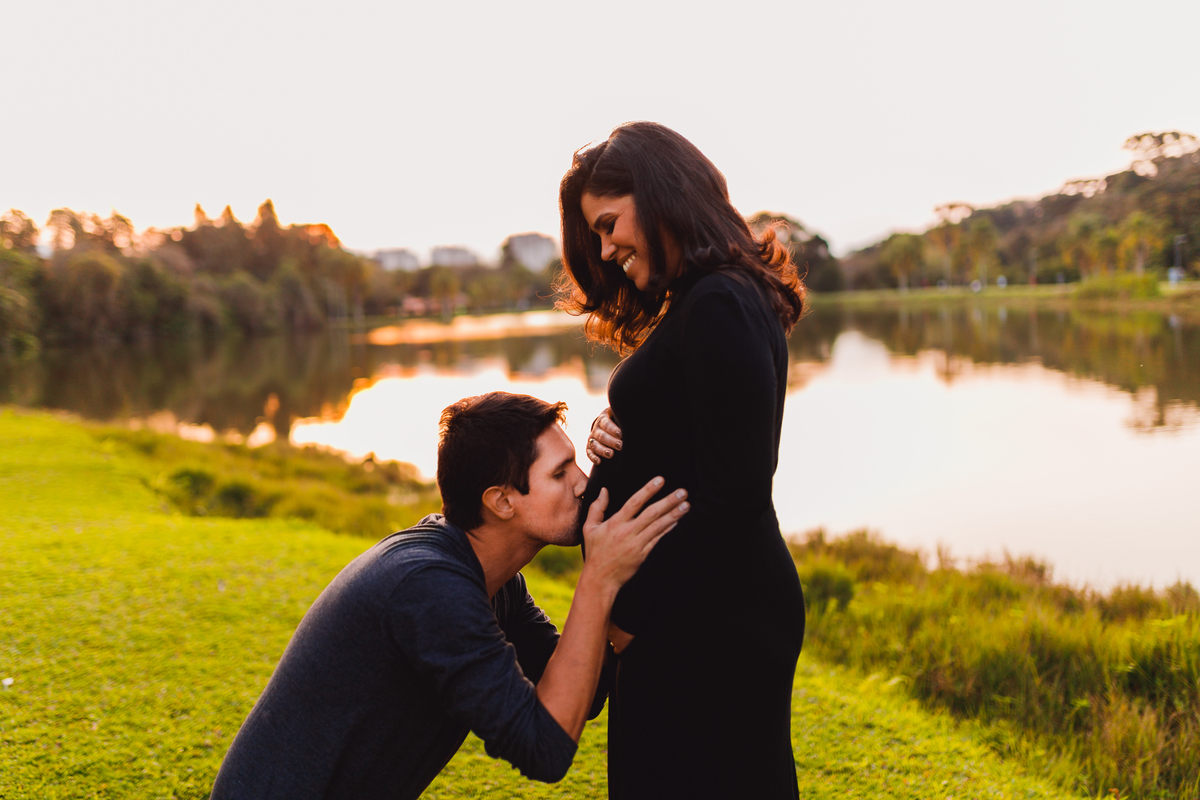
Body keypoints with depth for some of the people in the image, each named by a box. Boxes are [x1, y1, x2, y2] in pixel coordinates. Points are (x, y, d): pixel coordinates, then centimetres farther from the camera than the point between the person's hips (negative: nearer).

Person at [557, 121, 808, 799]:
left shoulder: (718, 307, -18)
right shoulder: (697, 304, 14)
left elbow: (735, 494, -23)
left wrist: (632, 612, -15)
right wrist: (616, 443, -3)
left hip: (710, 624, -10)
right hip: (706, 613, 10)